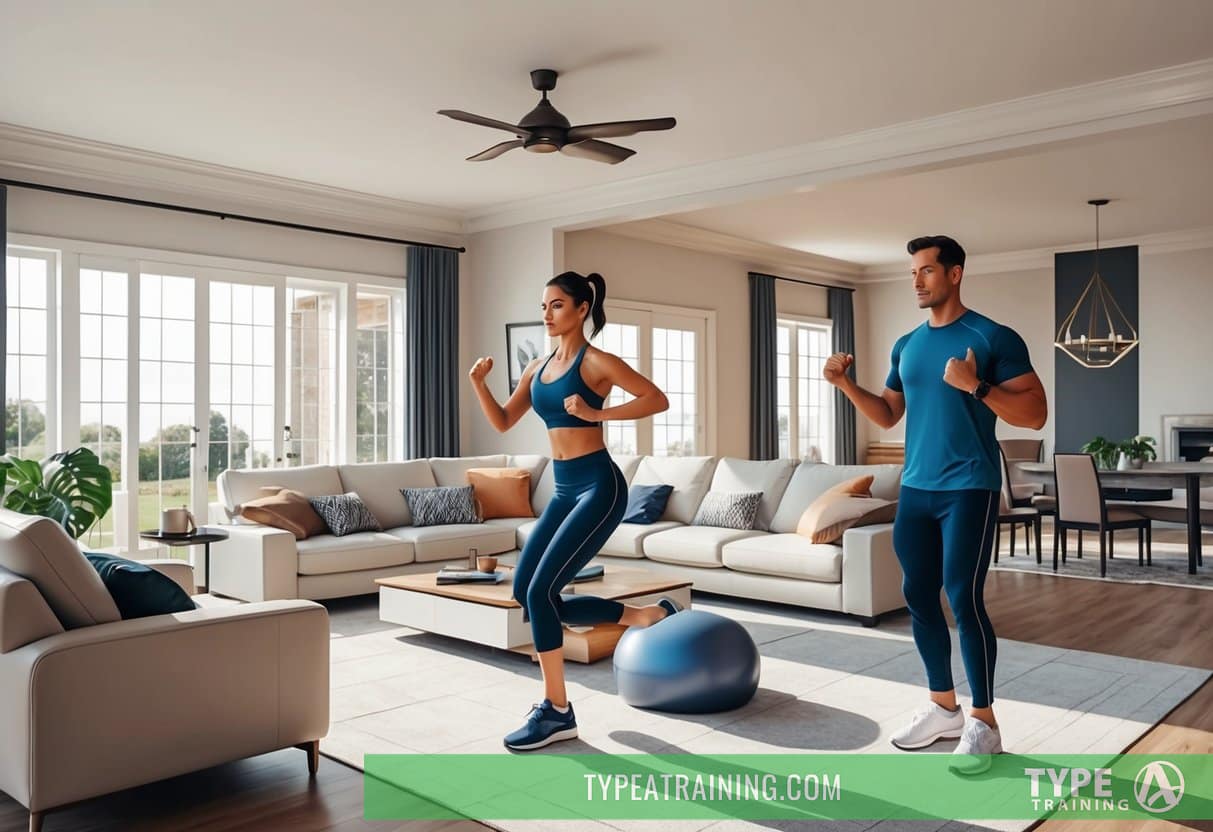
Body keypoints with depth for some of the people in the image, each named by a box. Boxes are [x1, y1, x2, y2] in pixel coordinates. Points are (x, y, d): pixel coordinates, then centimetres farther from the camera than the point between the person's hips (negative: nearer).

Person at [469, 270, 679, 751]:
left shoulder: (596, 361, -7)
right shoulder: (537, 367, 14)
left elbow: (658, 400, -11)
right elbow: (503, 422, 16)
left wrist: (597, 413, -19)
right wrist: (478, 383, 0)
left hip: (599, 486, -8)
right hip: (564, 490, 9)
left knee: (540, 590, -14)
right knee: (525, 593, 6)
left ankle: (557, 712, 1)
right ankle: (646, 615, 19)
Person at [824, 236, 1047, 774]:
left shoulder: (994, 338, -6)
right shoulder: (907, 345, 13)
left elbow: (1035, 414, -9)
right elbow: (887, 416, 18)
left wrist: (976, 386, -23)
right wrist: (846, 384, 2)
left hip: (969, 489, -6)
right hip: (914, 489, 7)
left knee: (964, 598, -9)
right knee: (918, 597, 9)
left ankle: (984, 724, 6)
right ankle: (943, 708, 23)